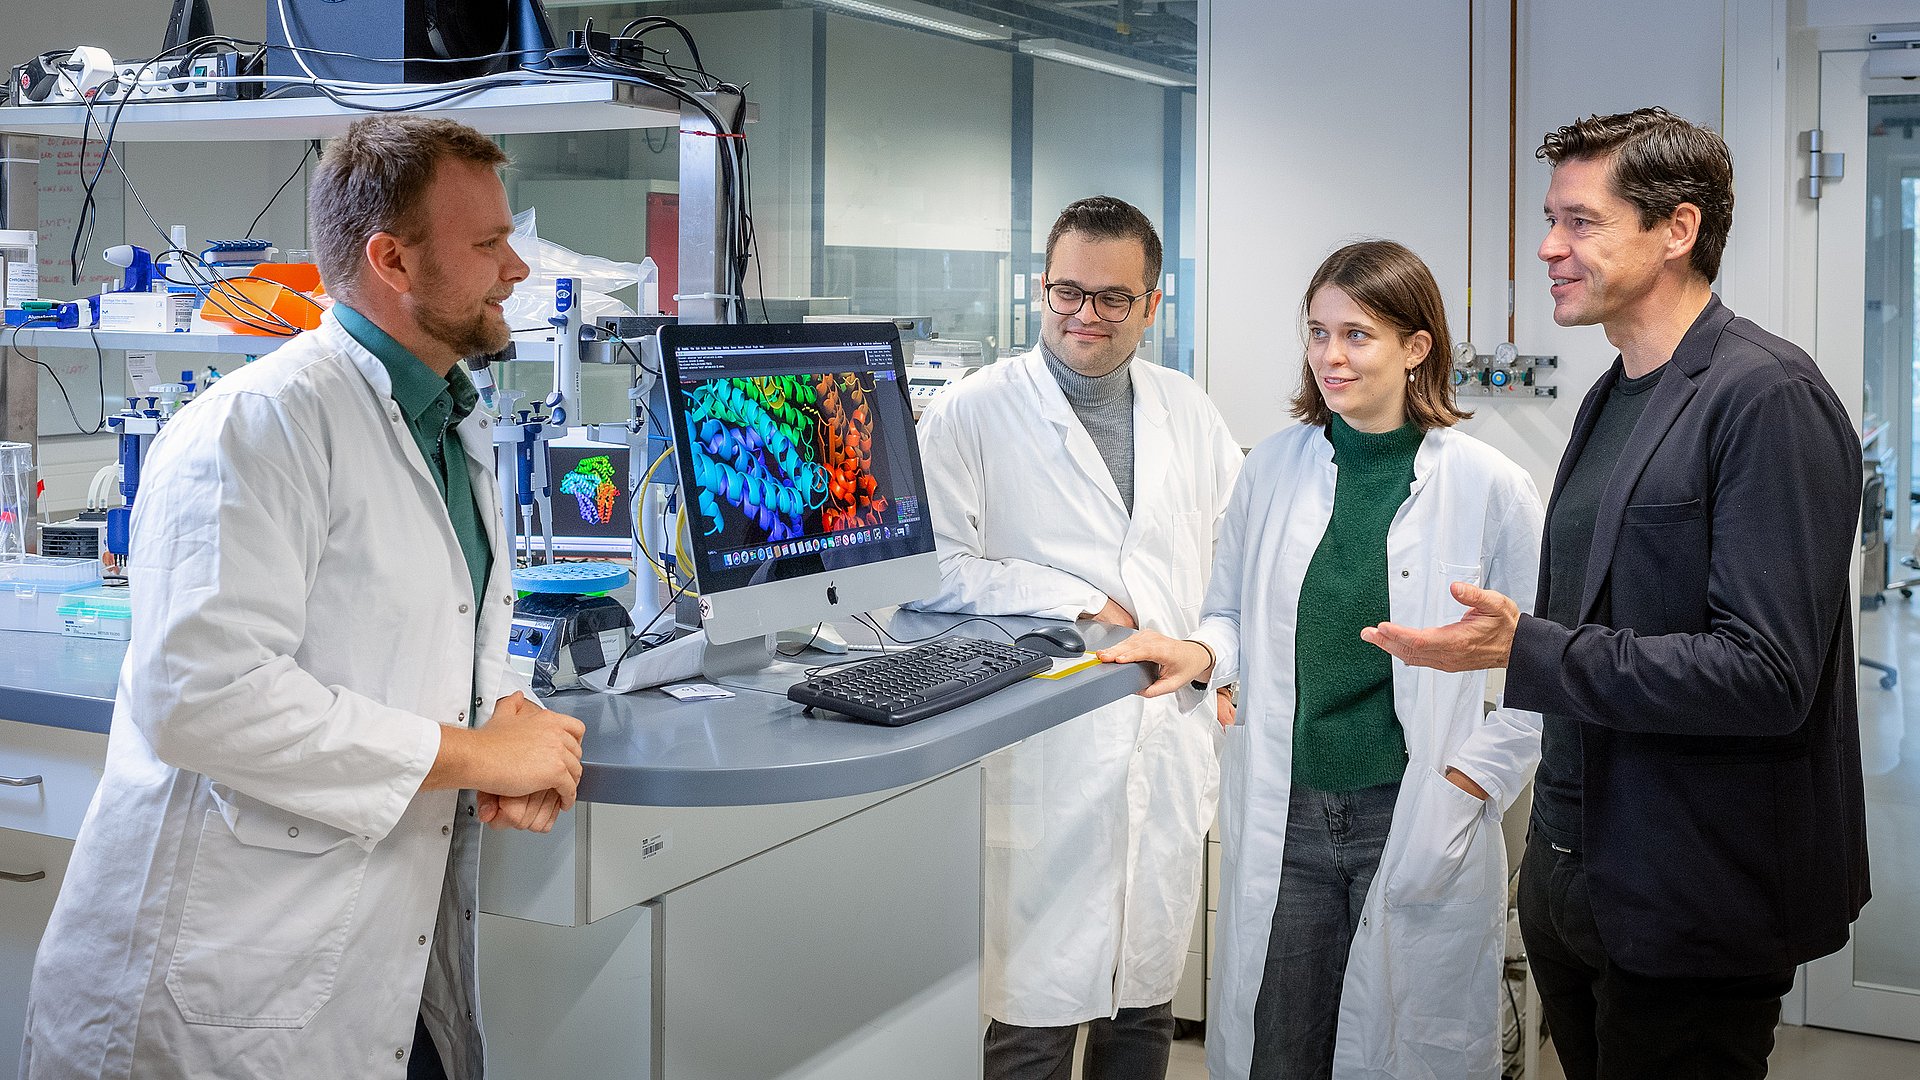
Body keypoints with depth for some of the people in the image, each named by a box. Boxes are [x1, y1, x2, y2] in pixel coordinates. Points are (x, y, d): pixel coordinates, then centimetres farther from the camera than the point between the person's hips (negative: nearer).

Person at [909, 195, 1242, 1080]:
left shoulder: (1189, 412, 13)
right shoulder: (971, 415, -4)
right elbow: (931, 568, -10)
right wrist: (1079, 602, -12)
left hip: (1170, 762, 5)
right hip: (1046, 767, -5)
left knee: (1146, 1004, 14)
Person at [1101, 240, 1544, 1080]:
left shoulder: (1489, 487, -6)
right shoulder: (1273, 467, 4)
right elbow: (1235, 614, 14)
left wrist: (1469, 784, -8)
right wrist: (1200, 654, -7)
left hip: (1416, 823, -2)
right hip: (1281, 819, 3)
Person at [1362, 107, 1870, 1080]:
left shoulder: (1768, 398, -16)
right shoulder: (1612, 398, 11)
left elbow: (1768, 673, -23)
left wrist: (1529, 651, -24)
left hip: (1690, 908, -8)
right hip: (1571, 872, 8)